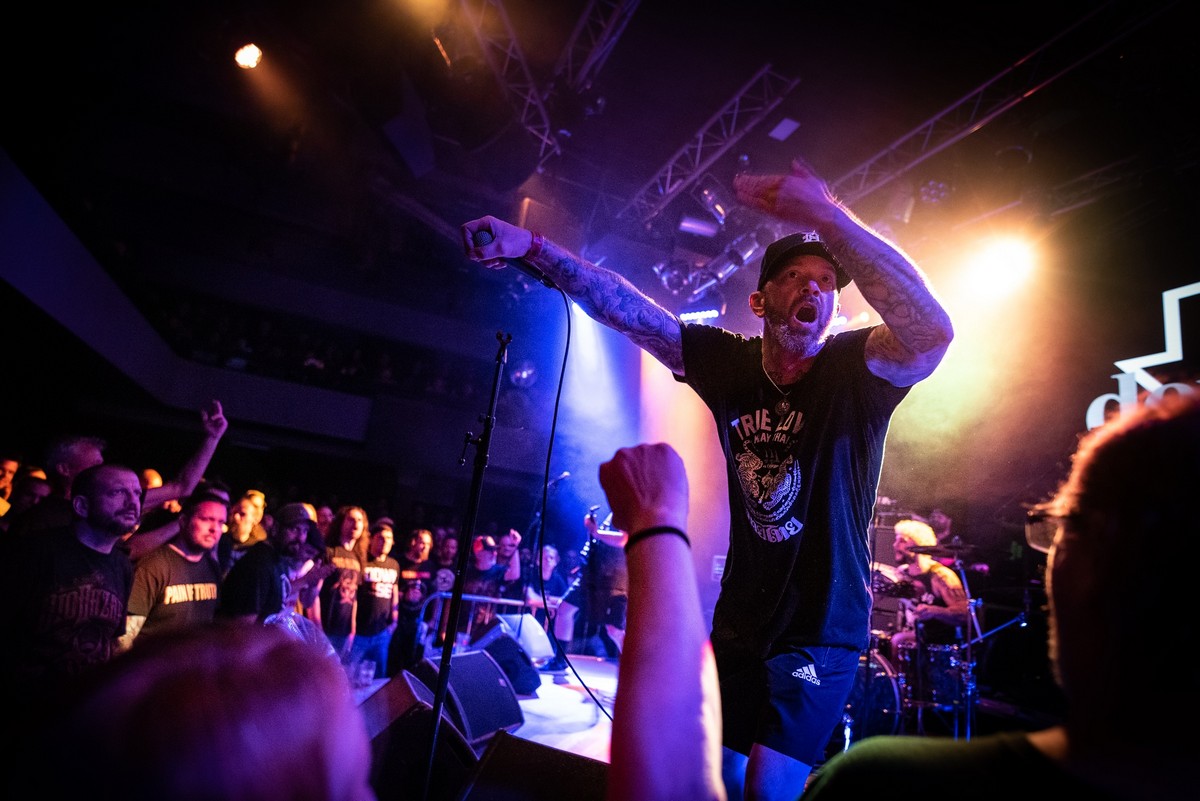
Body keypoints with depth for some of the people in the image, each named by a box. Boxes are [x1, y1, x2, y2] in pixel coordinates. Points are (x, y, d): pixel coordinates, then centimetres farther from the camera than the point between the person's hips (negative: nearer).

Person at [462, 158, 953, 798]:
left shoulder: (855, 370, -14)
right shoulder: (728, 362, -6)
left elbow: (930, 332, -35)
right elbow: (627, 311, -9)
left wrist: (829, 218, -41)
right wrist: (532, 248, -17)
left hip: (822, 629, -4)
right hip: (738, 621, 4)